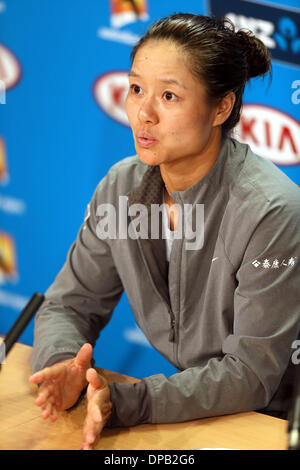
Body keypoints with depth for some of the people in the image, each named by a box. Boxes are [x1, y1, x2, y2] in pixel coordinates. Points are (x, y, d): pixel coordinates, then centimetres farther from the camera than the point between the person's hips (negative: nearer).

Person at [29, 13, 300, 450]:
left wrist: (125, 402, -30)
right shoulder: (121, 186, -4)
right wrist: (63, 365, -20)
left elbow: (251, 373, -20)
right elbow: (69, 303, 3)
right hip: (178, 412, 4)